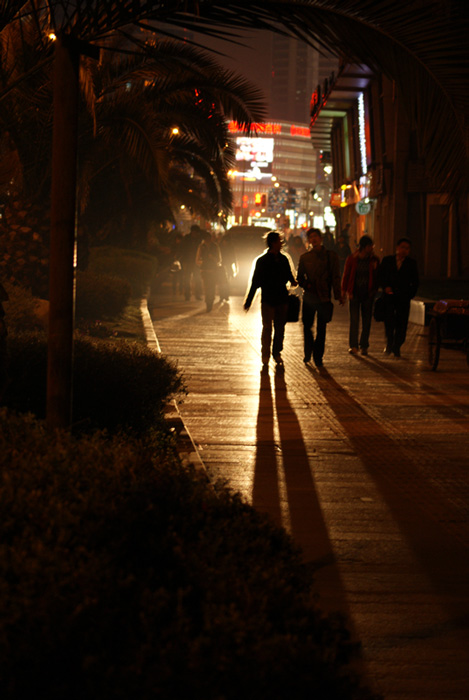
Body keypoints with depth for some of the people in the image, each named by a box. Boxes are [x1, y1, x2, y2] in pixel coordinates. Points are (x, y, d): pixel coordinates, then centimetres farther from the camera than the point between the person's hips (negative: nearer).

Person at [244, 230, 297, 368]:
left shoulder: (284, 259, 8)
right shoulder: (262, 261, -4)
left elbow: (289, 276, 15)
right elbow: (255, 282, -2)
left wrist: (293, 282, -10)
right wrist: (248, 301, -3)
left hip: (282, 299, 4)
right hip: (267, 300, -4)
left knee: (280, 328, 7)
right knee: (267, 328, -3)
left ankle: (277, 354, 18)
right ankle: (265, 357, 4)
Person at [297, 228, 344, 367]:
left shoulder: (331, 255, 4)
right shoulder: (305, 257, 8)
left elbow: (335, 277, 3)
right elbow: (300, 277, 12)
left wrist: (338, 295, -3)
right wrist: (307, 285, -6)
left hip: (324, 297, -1)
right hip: (309, 296, 1)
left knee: (321, 329, 6)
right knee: (307, 326, 3)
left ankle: (318, 357, 11)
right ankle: (308, 352, 16)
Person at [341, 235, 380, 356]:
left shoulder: (374, 260, 3)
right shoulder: (352, 259, -1)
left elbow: (377, 277, 10)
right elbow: (346, 275, 5)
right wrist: (344, 291, 3)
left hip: (368, 294, 2)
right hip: (354, 293, -2)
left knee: (366, 321, 4)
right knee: (354, 320, -5)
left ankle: (364, 346, 11)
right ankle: (353, 346, 0)